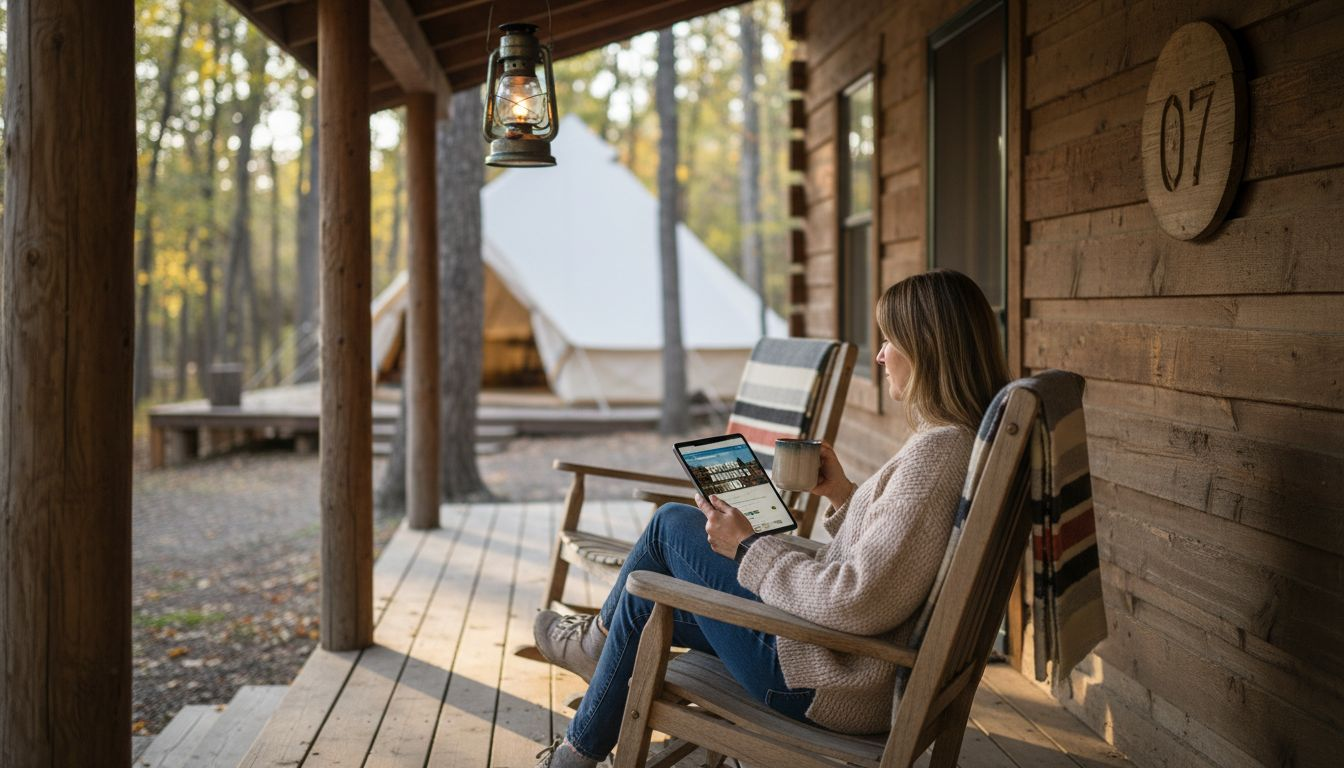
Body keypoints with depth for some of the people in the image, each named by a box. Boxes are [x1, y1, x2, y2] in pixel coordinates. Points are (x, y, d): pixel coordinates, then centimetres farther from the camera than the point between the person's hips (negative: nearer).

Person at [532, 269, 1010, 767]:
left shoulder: (937, 452, -25)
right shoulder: (963, 441, 6)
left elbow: (859, 602, -29)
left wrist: (749, 548, -17)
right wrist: (843, 495, 7)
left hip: (831, 685, -10)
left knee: (672, 525, 3)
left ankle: (595, 673, 31)